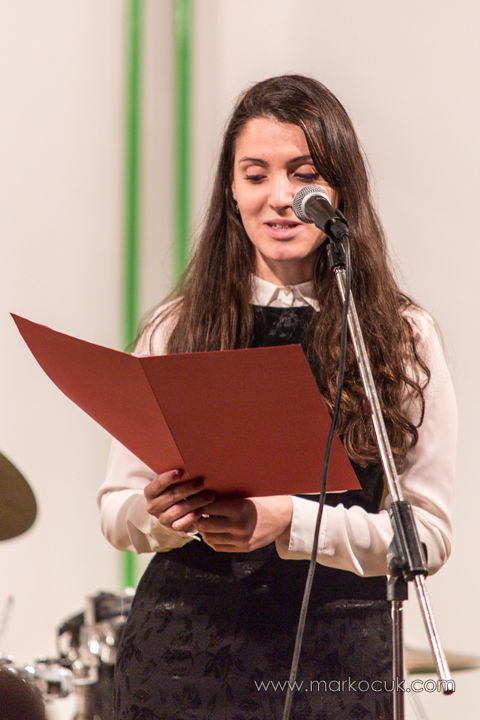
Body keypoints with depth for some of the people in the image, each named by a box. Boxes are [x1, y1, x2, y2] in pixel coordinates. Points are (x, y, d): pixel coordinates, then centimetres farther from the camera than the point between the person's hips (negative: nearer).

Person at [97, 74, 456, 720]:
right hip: (186, 647, 1)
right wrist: (162, 513, -16)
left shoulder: (404, 337, 0)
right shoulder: (175, 330, 4)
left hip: (339, 662, -1)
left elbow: (429, 533, -3)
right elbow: (116, 511, 7)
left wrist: (290, 521, -17)